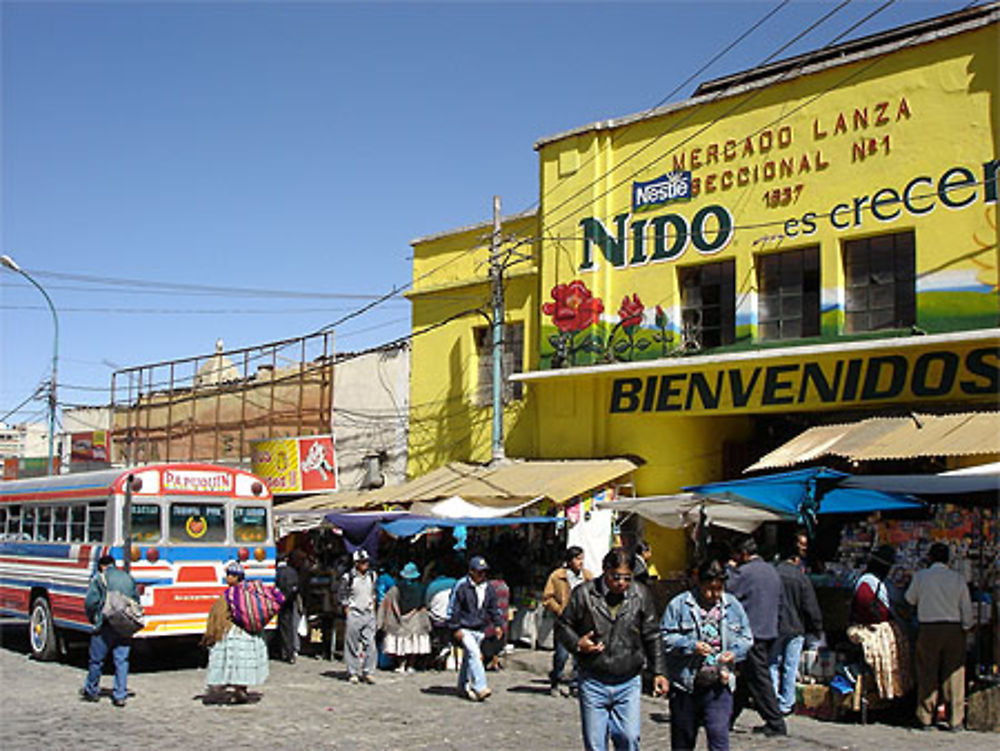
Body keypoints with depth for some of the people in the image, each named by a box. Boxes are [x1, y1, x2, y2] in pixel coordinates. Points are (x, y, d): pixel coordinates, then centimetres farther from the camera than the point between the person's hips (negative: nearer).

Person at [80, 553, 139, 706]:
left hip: (105, 626, -4)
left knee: (96, 660, 12)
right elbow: (136, 601, 15)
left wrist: (93, 619, 6)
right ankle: (120, 696, 4)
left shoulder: (99, 578, -2)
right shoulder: (128, 578, 14)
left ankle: (91, 691, 26)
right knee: (122, 661, 6)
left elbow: (90, 602, -9)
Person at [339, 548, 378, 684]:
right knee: (353, 645, 0)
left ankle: (368, 672, 5)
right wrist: (348, 614, -3)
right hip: (354, 614, -4)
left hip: (369, 613, 4)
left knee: (370, 644, -3)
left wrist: (372, 608, 12)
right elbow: (343, 597, 2)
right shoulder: (348, 577, -7)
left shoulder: (372, 575, 8)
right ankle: (353, 673, 9)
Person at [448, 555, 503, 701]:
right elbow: (453, 608, -9)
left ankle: (464, 686, 24)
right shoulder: (461, 586, -11)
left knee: (469, 657, 13)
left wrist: (497, 624, 14)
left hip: (479, 630, 6)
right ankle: (480, 687, -24)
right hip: (464, 629, -6)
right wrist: (455, 628, -11)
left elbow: (493, 608, 22)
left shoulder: (487, 588, 10)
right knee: (474, 653, -20)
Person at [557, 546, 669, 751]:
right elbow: (563, 625, 4)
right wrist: (577, 644, -14)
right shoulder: (584, 593, -6)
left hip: (629, 682, 1)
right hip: (593, 682, -1)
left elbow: (652, 636, 8)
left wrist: (659, 672, 5)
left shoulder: (641, 595, 1)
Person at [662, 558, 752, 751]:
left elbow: (746, 637, 14)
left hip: (719, 684, 1)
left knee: (719, 734, -10)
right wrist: (691, 646, -19)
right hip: (685, 684, -1)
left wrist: (735, 652, -6)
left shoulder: (733, 605, 7)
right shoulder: (679, 605, -4)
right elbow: (665, 637, -6)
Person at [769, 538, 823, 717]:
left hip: (774, 627, 2)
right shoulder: (801, 577, -8)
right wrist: (817, 628, 7)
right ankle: (786, 705, 8)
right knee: (790, 667, 5)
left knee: (773, 664, 11)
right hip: (795, 628, -2)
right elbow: (811, 607, -5)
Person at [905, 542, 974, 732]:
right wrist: (966, 626, 16)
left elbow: (910, 599, 10)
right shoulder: (958, 578, 1)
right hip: (954, 629, 1)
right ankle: (955, 720, 9)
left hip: (928, 630, -1)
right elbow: (967, 609, 2)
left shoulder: (921, 576, -5)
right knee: (954, 675, 7)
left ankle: (926, 719, 11)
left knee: (927, 675, 7)